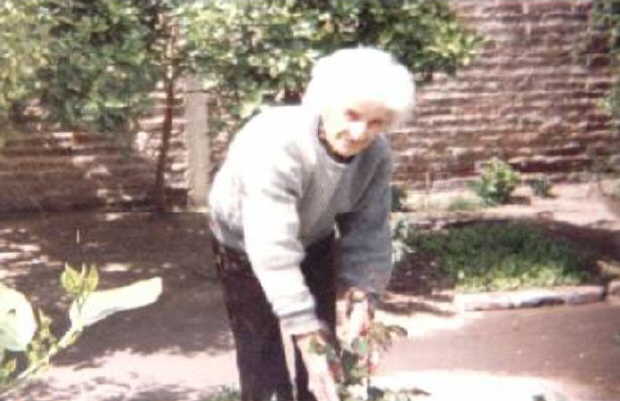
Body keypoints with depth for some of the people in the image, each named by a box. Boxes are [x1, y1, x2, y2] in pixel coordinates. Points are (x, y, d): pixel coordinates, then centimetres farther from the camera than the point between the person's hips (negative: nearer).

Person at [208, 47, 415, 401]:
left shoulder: (377, 154, -24)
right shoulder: (275, 146, -42)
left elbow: (369, 232, -18)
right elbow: (274, 253, -44)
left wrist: (361, 298, -32)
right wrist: (308, 339, -47)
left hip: (314, 242, 5)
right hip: (248, 246, -5)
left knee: (323, 343, 8)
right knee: (263, 358, -4)